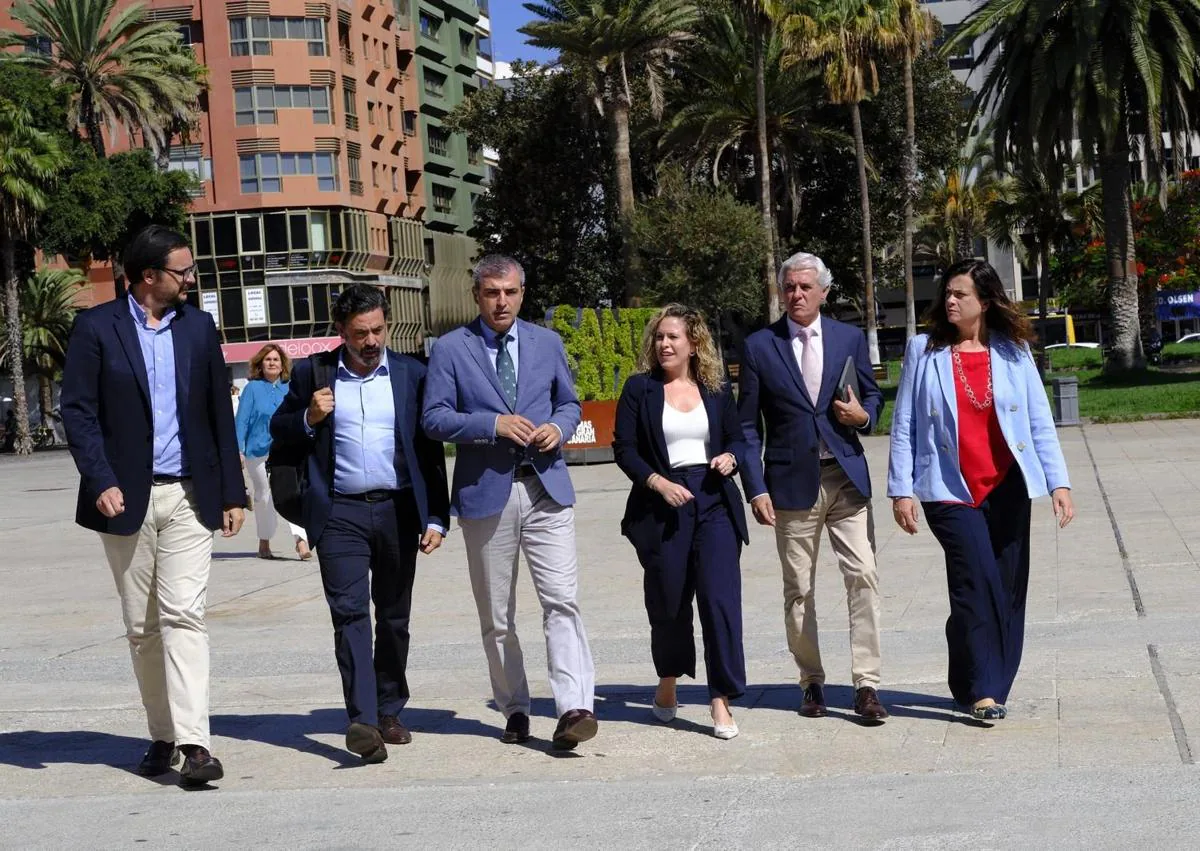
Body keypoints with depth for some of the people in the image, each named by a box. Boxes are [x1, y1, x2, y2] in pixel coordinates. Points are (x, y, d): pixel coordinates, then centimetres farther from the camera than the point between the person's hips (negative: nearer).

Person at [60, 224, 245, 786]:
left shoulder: (198, 327, 9)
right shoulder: (97, 328, 0)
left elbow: (219, 414, 11)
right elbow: (78, 411, -4)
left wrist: (231, 493, 7)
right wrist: (101, 482, -16)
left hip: (188, 495, 1)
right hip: (126, 499, -1)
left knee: (183, 616, -10)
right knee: (141, 627, 7)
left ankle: (193, 743, -14)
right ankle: (163, 735, 19)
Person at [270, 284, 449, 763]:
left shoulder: (411, 374, 6)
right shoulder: (312, 374, 4)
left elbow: (430, 450, 8)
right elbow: (279, 429, 13)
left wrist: (436, 518, 3)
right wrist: (308, 419, -9)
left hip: (398, 511, 2)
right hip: (340, 513, -2)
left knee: (394, 616, 9)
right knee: (350, 612, -12)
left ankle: (389, 713, 23)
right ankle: (363, 720, -18)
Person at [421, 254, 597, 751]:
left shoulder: (547, 344, 11)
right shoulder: (450, 350, 2)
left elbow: (569, 402, 19)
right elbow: (435, 418, -4)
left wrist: (559, 427, -4)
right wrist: (494, 424, -16)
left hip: (546, 488, 1)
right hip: (485, 492, -1)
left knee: (561, 600, -12)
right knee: (496, 616, 7)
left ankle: (574, 707, -15)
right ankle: (515, 710, 19)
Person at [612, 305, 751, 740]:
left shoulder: (716, 389, 10)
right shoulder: (640, 388, 3)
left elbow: (738, 438, 18)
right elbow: (624, 448, -1)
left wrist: (731, 457, -5)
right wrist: (658, 482, -14)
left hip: (715, 503, 1)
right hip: (662, 507, -1)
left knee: (721, 597, -9)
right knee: (668, 600, 8)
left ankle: (721, 700, -5)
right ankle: (668, 683, 33)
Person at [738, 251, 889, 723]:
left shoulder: (850, 338, 7)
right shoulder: (759, 346, 2)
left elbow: (873, 395, 18)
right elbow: (747, 425, 3)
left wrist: (863, 415, -6)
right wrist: (756, 488, -5)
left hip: (847, 476, 1)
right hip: (792, 483, -1)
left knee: (863, 576, -9)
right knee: (798, 590, 6)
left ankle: (866, 685, -5)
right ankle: (812, 682, 19)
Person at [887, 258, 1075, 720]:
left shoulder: (1013, 352, 6)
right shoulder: (924, 351, 3)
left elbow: (1040, 422, 6)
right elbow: (904, 426, 3)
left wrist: (1059, 482, -1)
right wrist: (901, 490, -3)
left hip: (1007, 489, 3)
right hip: (951, 491, -2)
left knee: (1008, 590, 5)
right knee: (978, 581, -16)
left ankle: (982, 687, 19)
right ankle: (982, 689, -7)